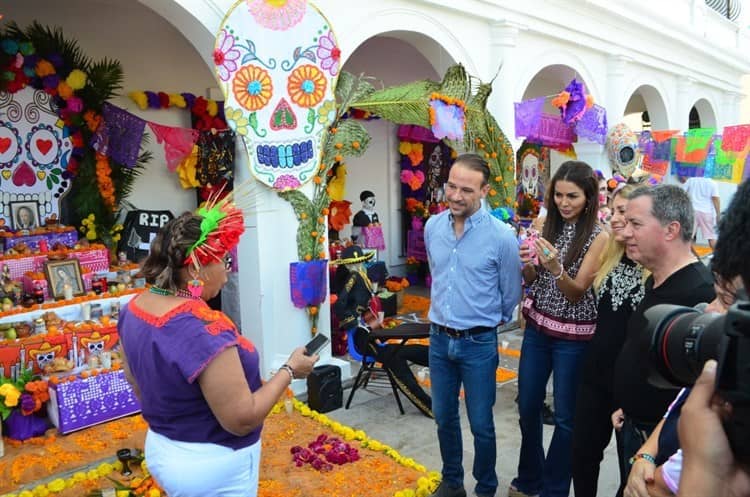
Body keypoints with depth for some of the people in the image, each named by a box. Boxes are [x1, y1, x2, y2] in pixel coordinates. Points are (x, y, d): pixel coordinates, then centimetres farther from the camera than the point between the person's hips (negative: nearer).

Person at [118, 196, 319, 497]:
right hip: (212, 466, -8)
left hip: (162, 449, 8)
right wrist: (290, 370, -17)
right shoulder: (203, 330, -33)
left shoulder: (133, 308, -6)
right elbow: (242, 420, -27)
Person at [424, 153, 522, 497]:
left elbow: (511, 295, -2)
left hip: (479, 343, -4)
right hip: (439, 338, 4)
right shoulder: (432, 227, -2)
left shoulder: (502, 236, -16)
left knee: (481, 424, 10)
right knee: (444, 417, 18)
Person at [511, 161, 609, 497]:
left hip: (572, 337, -5)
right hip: (537, 328, 5)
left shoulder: (598, 237, -13)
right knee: (527, 407, 15)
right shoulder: (545, 226, 1)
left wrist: (556, 268, -34)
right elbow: (531, 281, 4)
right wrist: (526, 263, -17)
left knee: (565, 416, 10)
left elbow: (577, 292, -15)